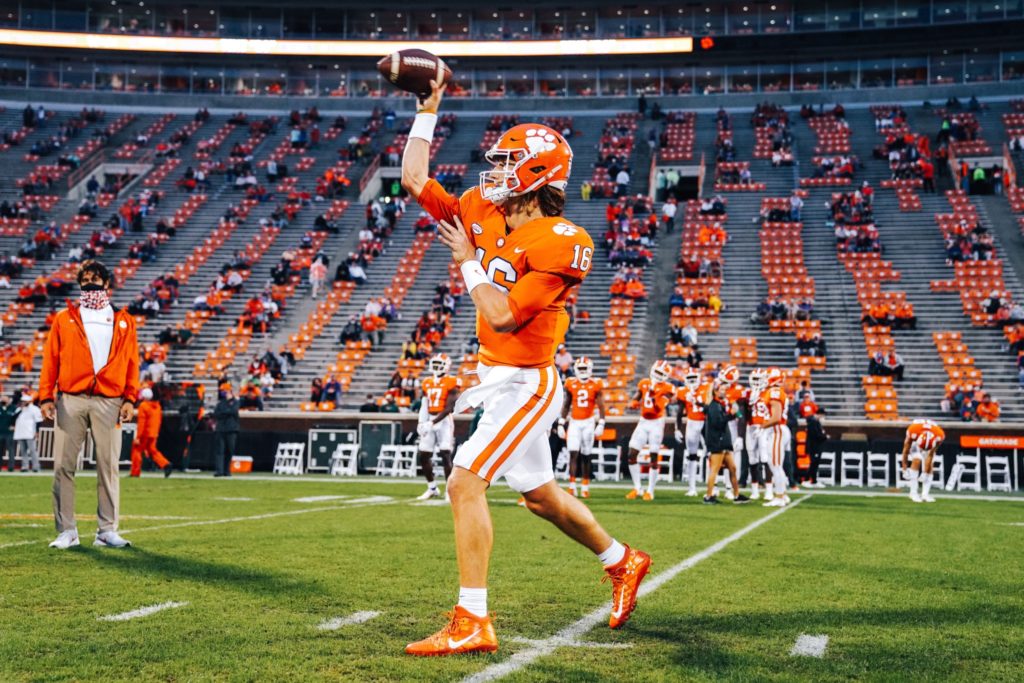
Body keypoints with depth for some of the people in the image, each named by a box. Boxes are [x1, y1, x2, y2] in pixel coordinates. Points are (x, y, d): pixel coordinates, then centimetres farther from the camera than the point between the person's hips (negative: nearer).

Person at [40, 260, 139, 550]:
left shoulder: (123, 321, 13)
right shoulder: (64, 318, 12)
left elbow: (131, 363, 8)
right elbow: (50, 360, 7)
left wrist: (129, 399, -2)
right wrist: (46, 396, -3)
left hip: (109, 401, 0)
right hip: (70, 400, 0)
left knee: (109, 466, 0)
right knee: (63, 465, -1)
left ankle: (107, 530, 6)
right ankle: (66, 530, 5)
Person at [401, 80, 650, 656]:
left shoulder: (560, 243, -20)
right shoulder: (485, 215, 2)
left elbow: (502, 316, -26)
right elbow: (415, 180, 7)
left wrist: (468, 261, -14)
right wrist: (428, 110, 8)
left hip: (525, 384, -9)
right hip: (498, 378, 9)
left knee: (465, 483, -15)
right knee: (539, 493, 21)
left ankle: (472, 624, -9)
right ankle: (623, 561, 41)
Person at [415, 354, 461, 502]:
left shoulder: (451, 383, -8)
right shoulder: (427, 383, 12)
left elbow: (449, 408, -14)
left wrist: (433, 422, -19)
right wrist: (421, 423, 4)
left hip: (444, 421, -7)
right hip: (429, 421, 7)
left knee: (445, 455, -13)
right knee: (424, 456, 7)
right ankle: (432, 488, 22)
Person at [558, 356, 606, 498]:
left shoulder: (596, 385, -2)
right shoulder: (571, 384, 3)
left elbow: (601, 406, -3)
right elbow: (566, 405, 9)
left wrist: (601, 424, -10)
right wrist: (561, 423, 7)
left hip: (588, 422, -1)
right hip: (574, 422, 1)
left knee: (585, 456, 3)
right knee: (573, 453, -9)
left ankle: (585, 487, 10)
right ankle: (572, 486, -10)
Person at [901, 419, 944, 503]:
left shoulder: (939, 436, -36)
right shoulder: (913, 431, -41)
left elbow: (930, 455, -23)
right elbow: (906, 450, -24)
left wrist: (925, 473, -17)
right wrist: (904, 468, -15)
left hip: (930, 442, 2)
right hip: (915, 441, -2)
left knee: (929, 466, -11)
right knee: (917, 461, -22)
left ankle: (925, 494, -5)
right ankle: (913, 492, -17)